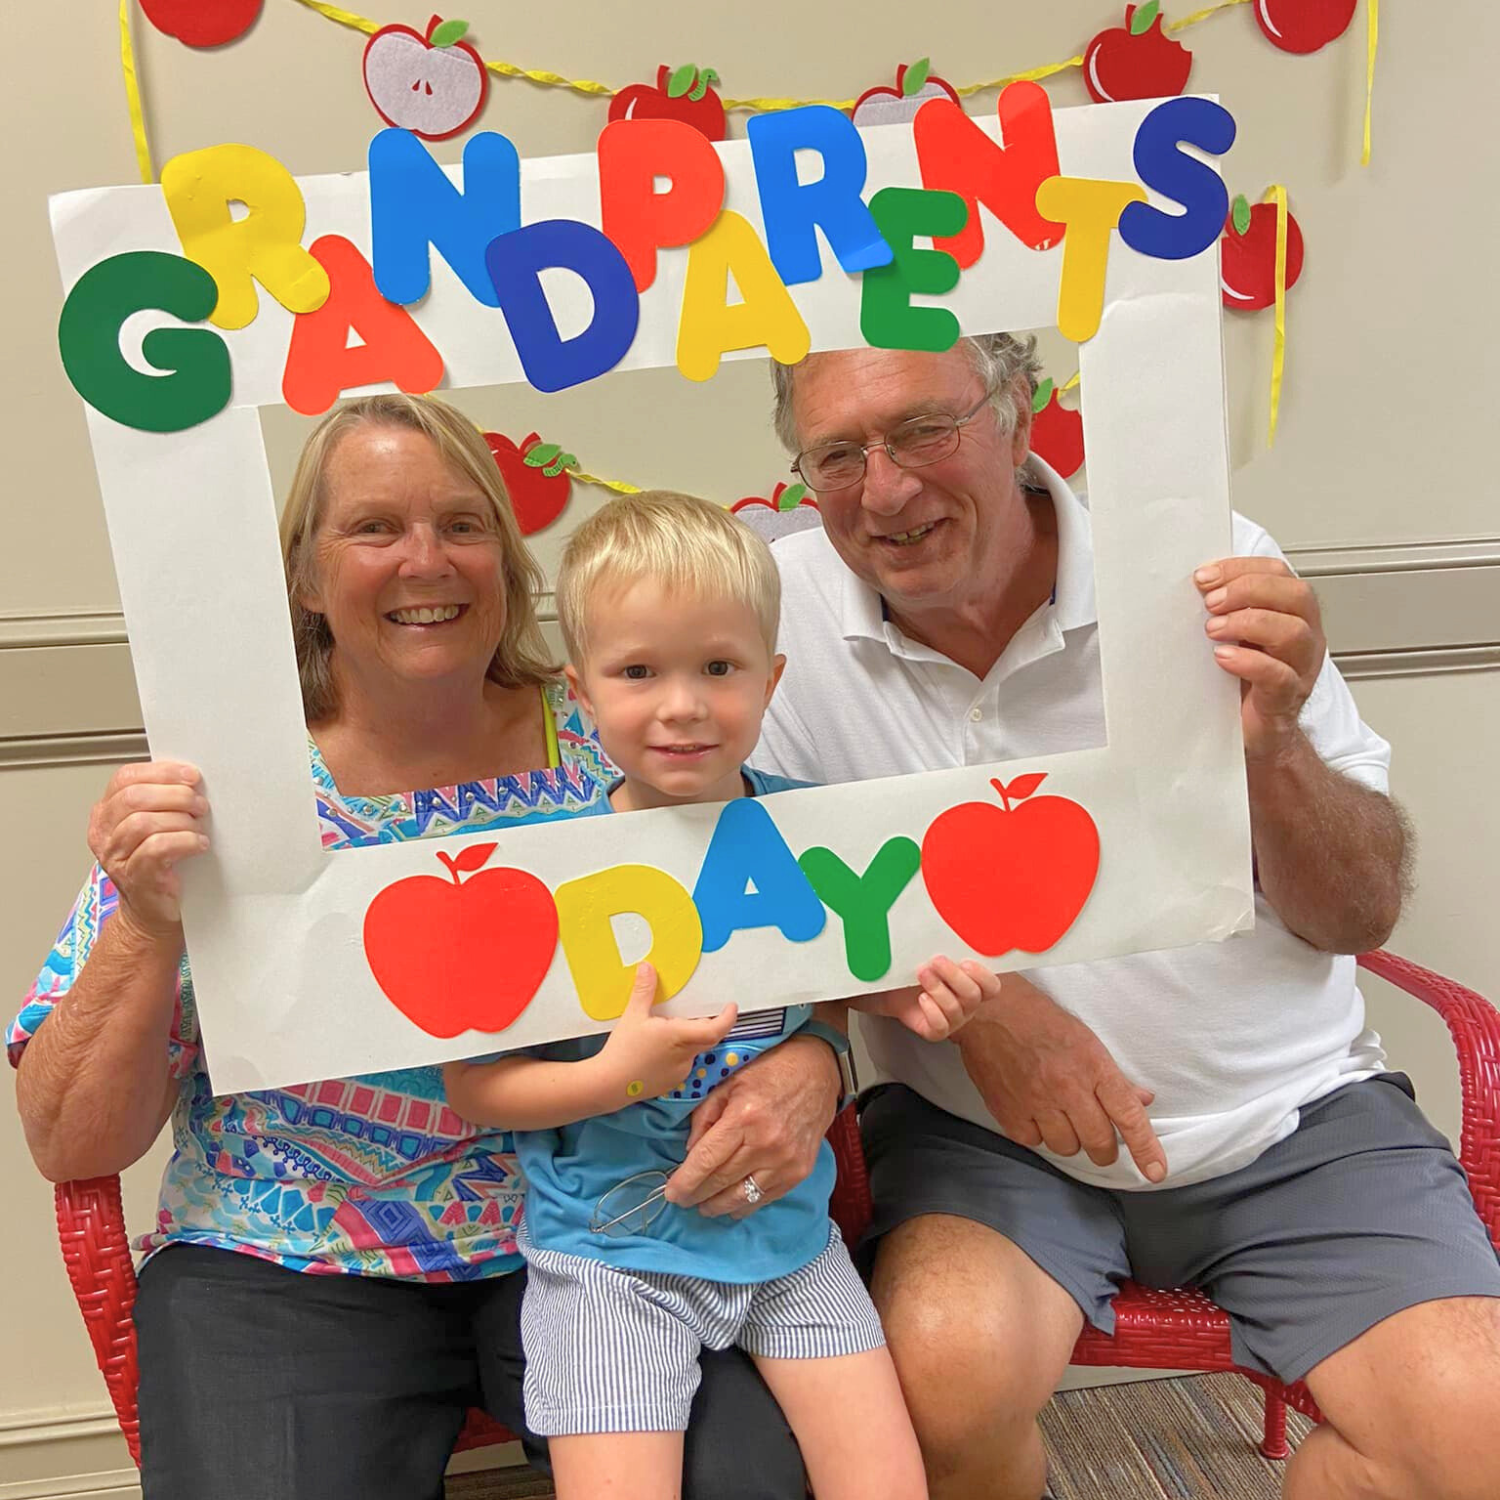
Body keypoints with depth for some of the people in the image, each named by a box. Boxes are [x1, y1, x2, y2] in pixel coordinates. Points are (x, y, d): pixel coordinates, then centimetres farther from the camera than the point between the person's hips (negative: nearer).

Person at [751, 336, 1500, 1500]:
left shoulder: (1207, 567, -9)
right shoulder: (777, 608, -9)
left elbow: (1361, 917, -4)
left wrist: (1271, 748, -25)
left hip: (1287, 1112, 2)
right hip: (979, 1132, 0)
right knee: (947, 1376, -27)